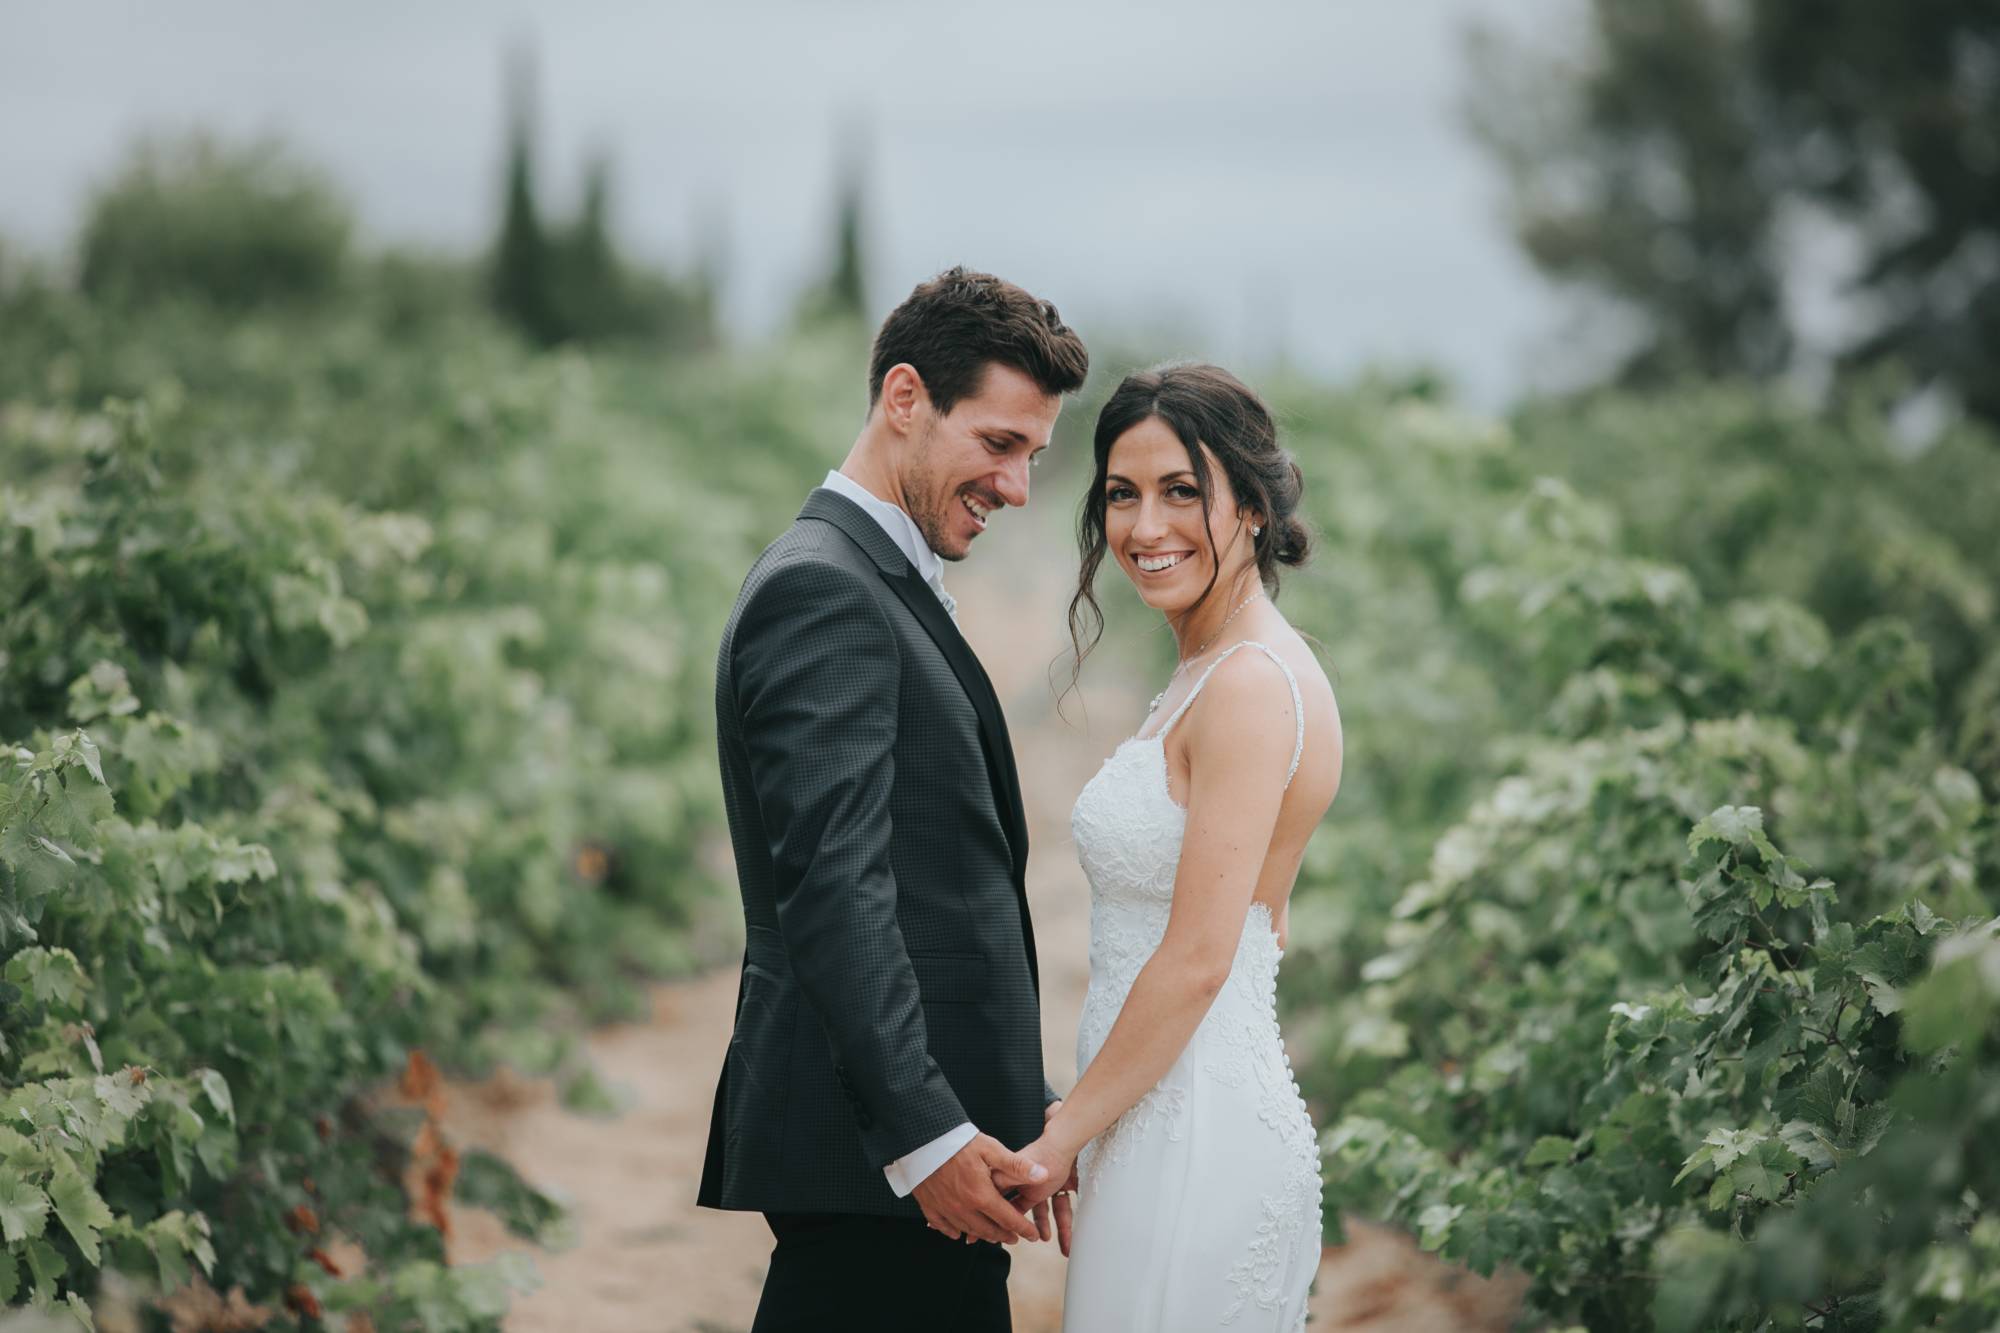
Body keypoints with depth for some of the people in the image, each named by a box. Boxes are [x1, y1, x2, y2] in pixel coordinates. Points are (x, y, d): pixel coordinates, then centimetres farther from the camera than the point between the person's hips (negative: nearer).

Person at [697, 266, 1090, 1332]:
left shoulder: (885, 588, 20)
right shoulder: (819, 589, -12)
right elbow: (829, 888, -21)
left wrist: (1024, 1108, 20)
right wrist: (928, 1134, -24)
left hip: (933, 1126, 10)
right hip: (873, 1155, -10)